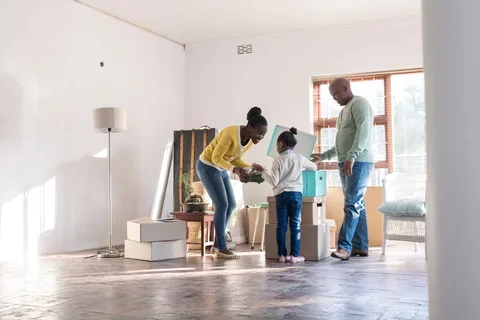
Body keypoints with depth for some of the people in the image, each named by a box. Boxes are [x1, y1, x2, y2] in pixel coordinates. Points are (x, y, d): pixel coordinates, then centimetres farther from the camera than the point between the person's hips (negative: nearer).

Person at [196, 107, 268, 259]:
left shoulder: (250, 140, -5)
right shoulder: (231, 133, -31)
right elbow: (216, 158, -25)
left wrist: (250, 168, -11)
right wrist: (235, 170, -36)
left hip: (220, 168, 9)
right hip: (207, 166, -9)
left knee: (231, 205, 5)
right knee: (222, 205, -11)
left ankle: (217, 244, 15)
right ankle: (221, 248, -1)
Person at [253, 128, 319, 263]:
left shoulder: (278, 160, -3)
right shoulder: (299, 158, 5)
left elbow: (274, 182, -6)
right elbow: (315, 167, 20)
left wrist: (262, 172, 4)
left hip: (281, 195, -1)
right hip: (296, 194, 1)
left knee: (281, 225, 5)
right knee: (295, 225, 3)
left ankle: (282, 255, 7)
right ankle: (294, 255, 2)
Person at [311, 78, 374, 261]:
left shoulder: (359, 104, -6)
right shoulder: (344, 110, 23)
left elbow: (364, 132, -20)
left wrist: (351, 157, -29)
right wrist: (324, 156, 23)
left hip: (358, 162, -9)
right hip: (346, 163, 9)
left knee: (352, 204, -13)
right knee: (357, 205, 8)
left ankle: (344, 247, -16)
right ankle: (361, 247, 11)